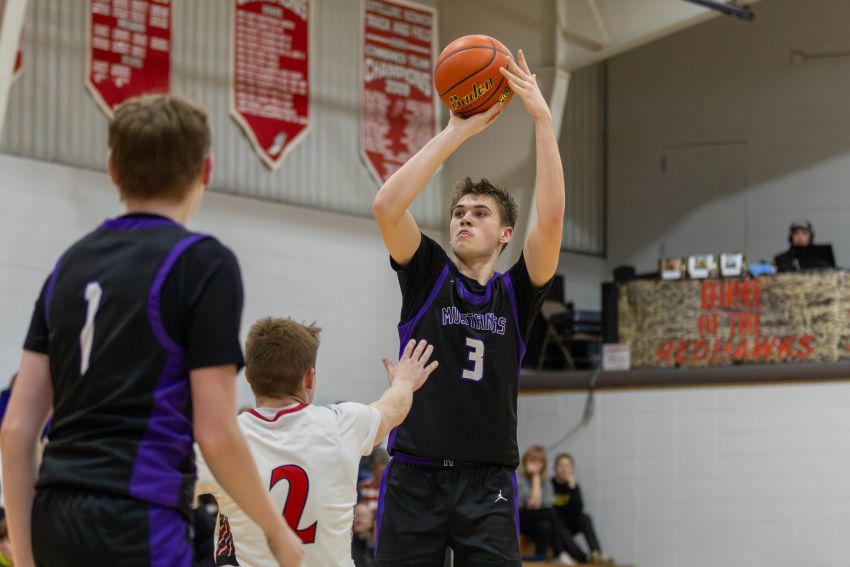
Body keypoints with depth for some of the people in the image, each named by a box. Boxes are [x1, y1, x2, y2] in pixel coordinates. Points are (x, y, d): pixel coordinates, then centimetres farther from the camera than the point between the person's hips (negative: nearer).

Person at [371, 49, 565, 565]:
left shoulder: (516, 293, 7)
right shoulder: (428, 275, 7)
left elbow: (552, 217, -9)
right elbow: (386, 206, -10)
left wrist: (543, 120, -13)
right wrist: (456, 133, -10)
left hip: (487, 484, 0)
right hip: (414, 478, 0)